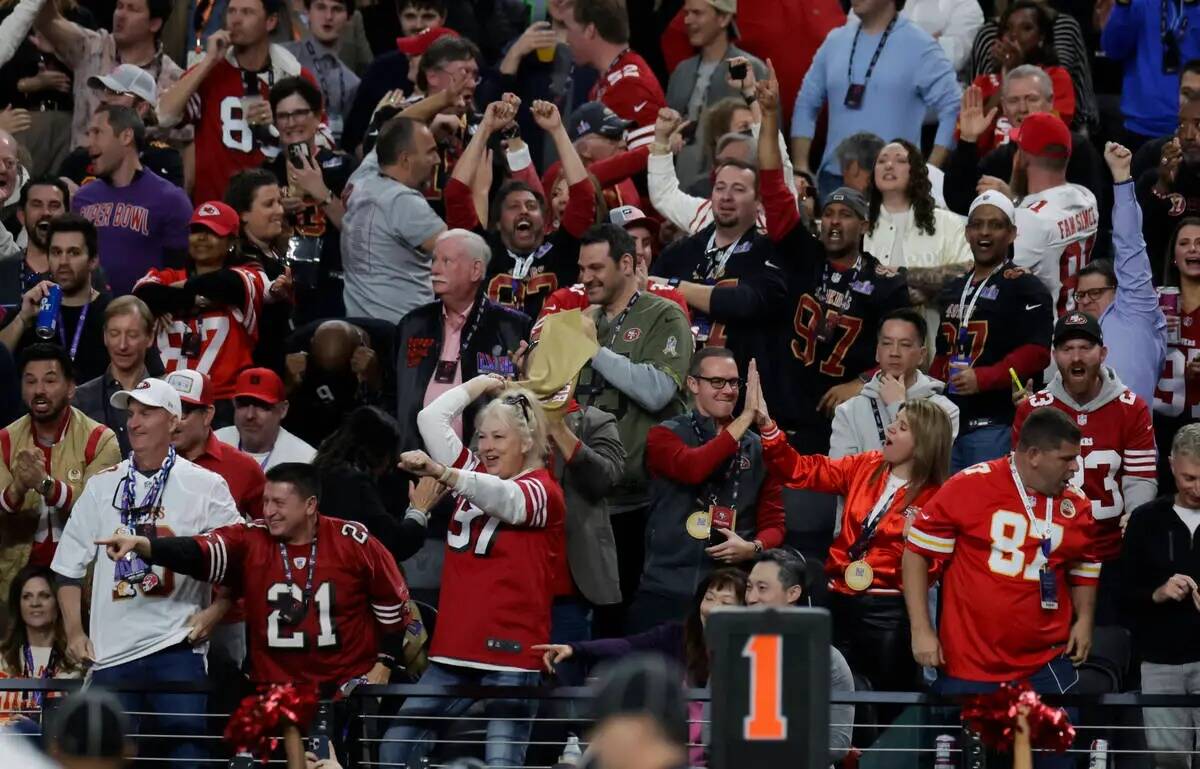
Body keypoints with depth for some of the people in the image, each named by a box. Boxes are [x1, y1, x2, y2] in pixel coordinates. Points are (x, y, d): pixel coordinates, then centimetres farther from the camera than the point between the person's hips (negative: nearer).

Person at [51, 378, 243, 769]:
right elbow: (70, 565, 16)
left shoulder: (206, 486, 4)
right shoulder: (102, 487, 13)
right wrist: (74, 632, 8)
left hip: (177, 646, -3)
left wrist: (214, 612, -7)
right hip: (111, 649, 3)